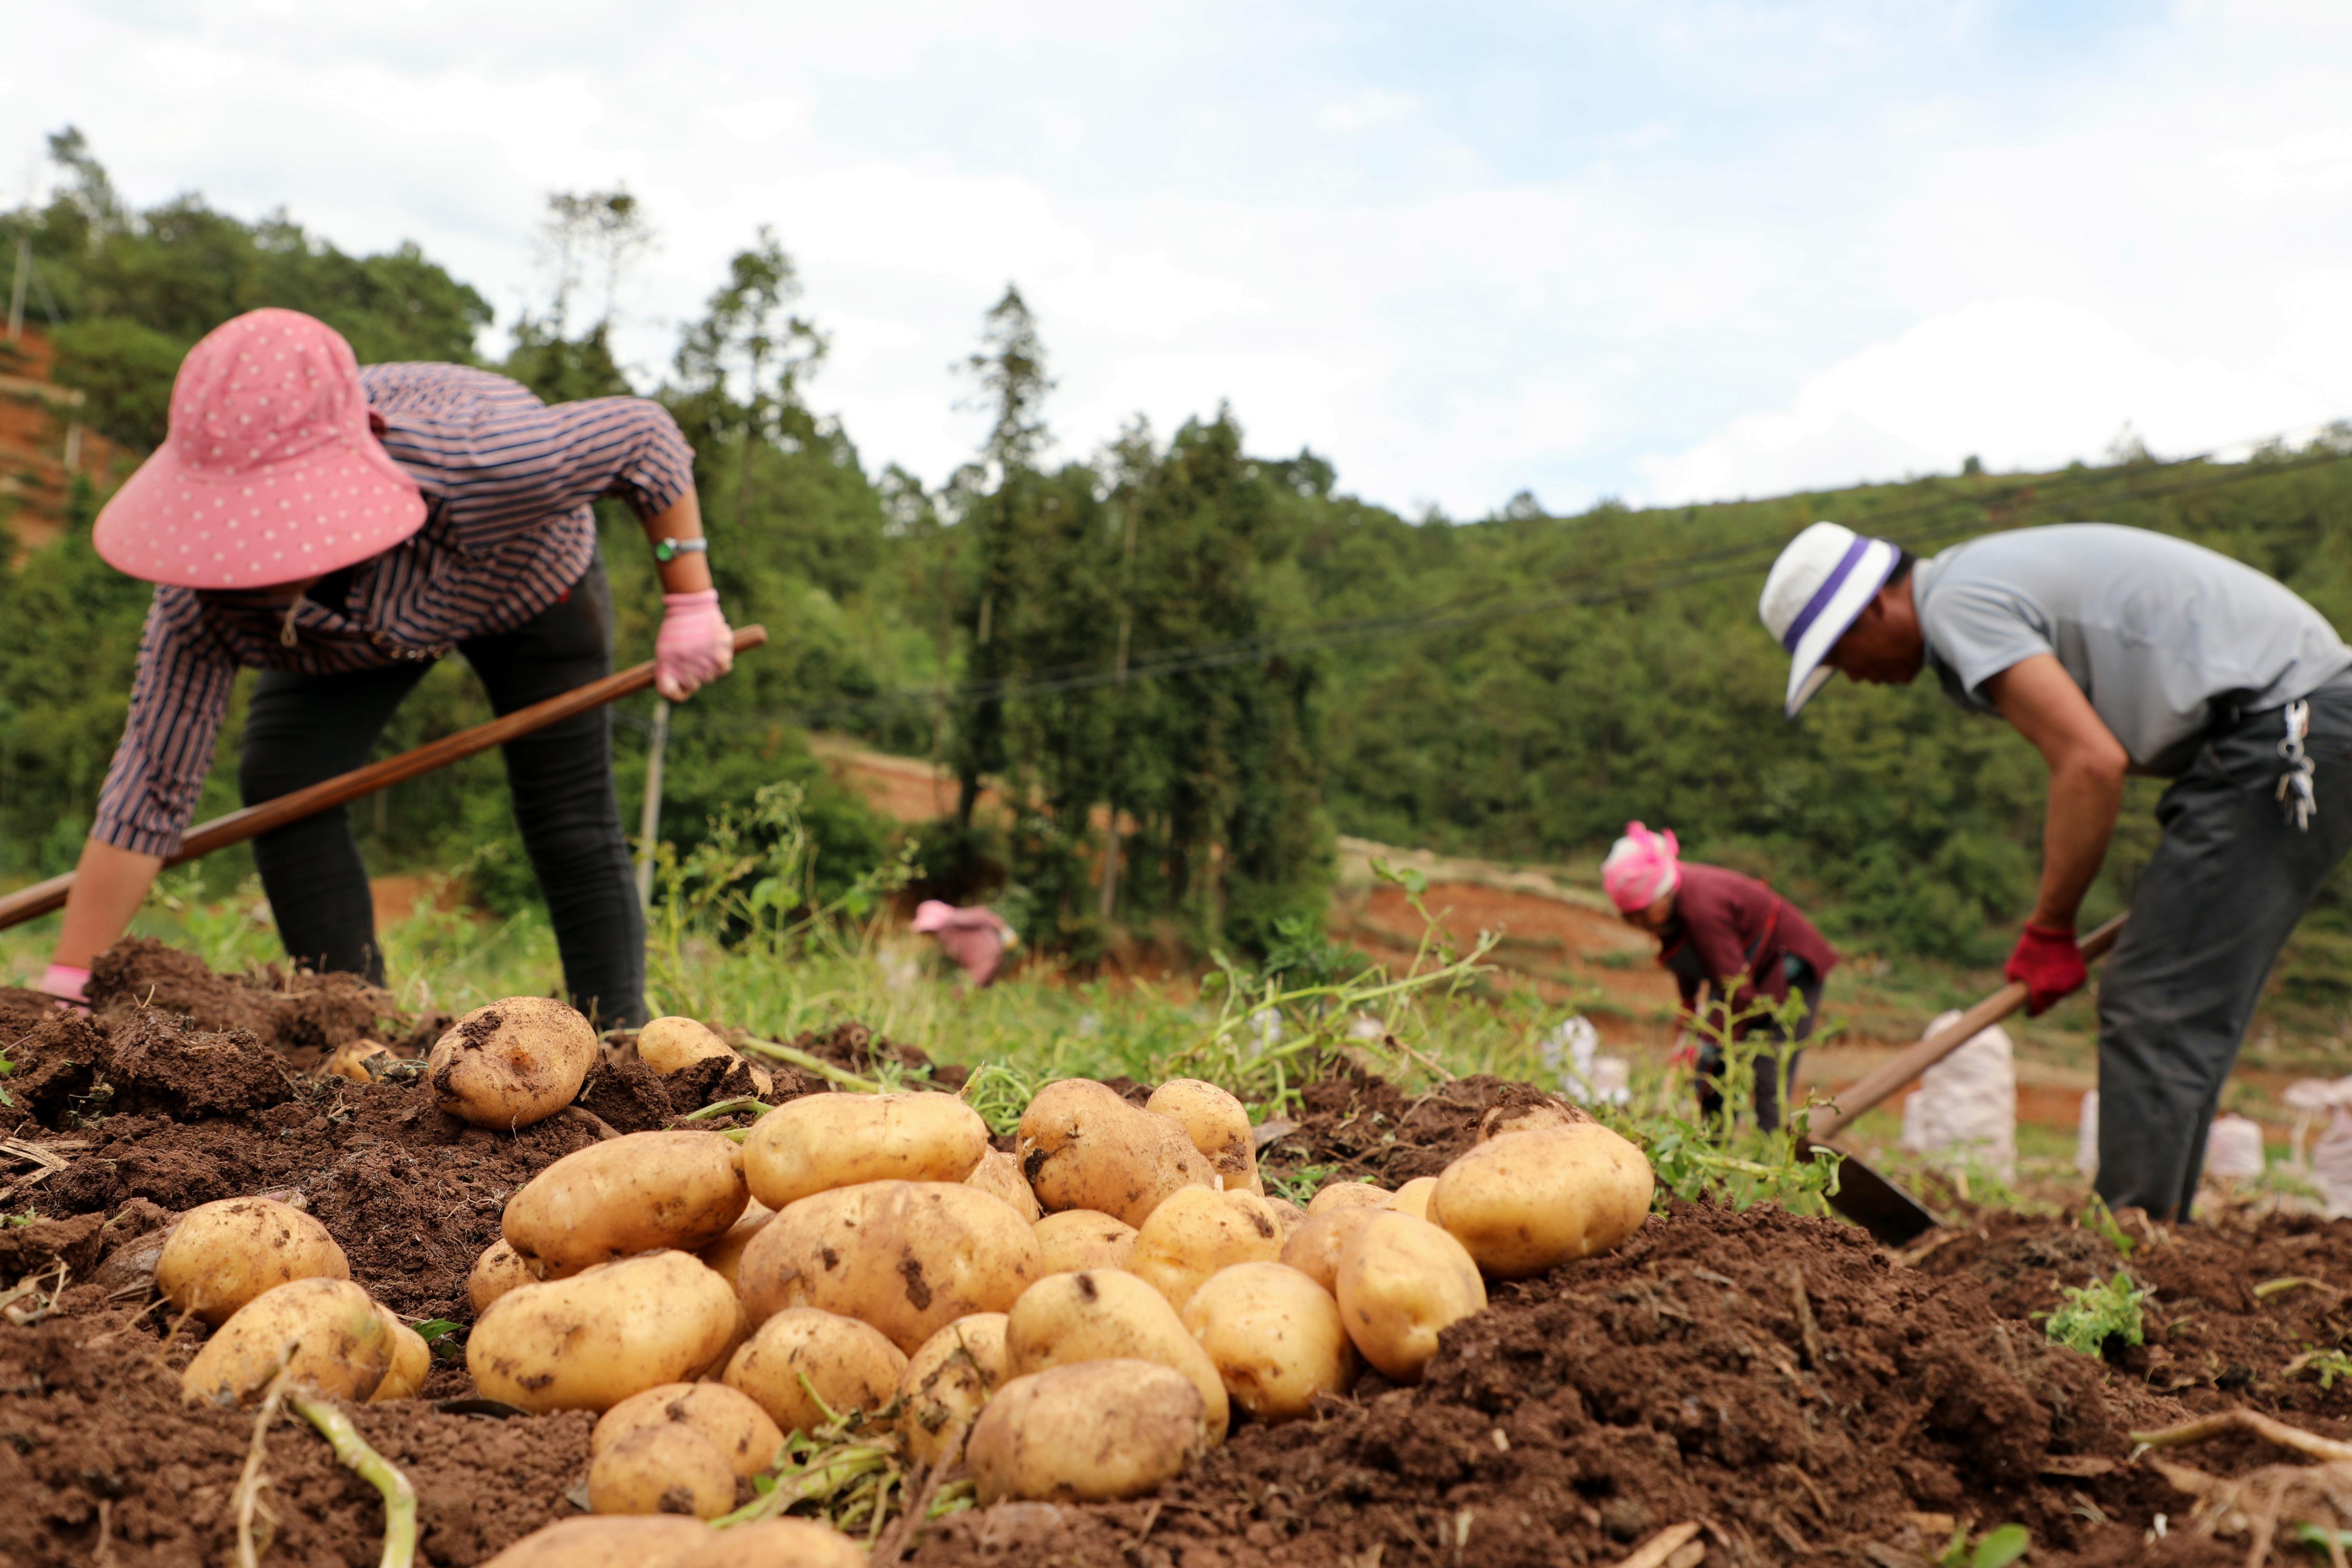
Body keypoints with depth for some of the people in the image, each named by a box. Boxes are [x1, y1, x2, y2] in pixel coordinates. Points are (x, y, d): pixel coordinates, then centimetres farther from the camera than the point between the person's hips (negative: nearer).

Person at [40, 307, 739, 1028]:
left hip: (527, 581, -2)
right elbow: (149, 790, -32)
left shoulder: (480, 461, -48)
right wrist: (66, 986, -31)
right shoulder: (205, 593, -38)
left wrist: (692, 605, -26)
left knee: (571, 823, -6)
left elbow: (645, 434, -29)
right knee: (280, 781, -18)